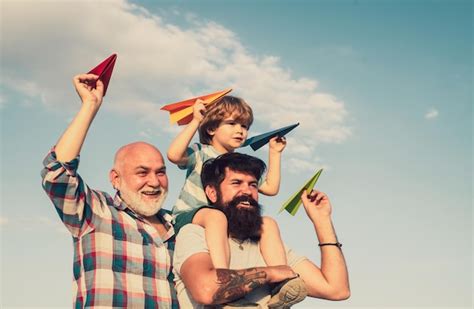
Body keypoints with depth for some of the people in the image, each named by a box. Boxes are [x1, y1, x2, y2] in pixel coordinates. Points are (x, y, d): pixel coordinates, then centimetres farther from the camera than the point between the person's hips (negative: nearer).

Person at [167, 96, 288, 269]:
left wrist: (274, 153, 15)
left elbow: (271, 188, 14)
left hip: (227, 223, 6)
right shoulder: (201, 153, 0)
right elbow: (174, 155, -22)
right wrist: (195, 121, -16)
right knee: (215, 216, -39)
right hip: (188, 217, -5)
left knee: (268, 223, -15)